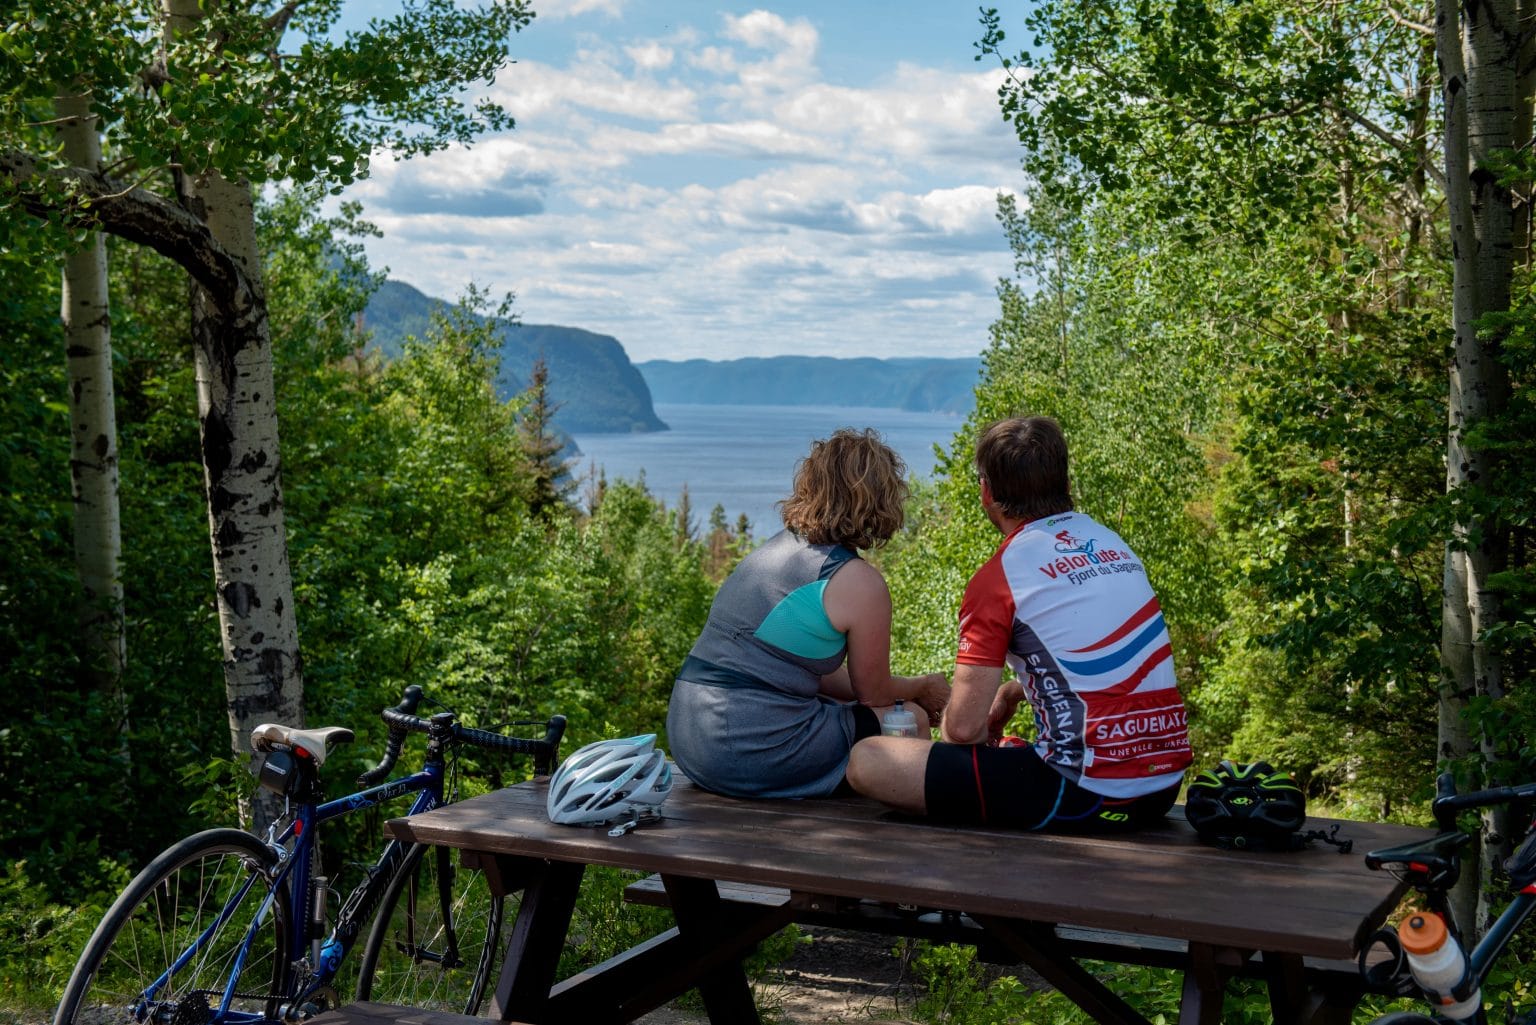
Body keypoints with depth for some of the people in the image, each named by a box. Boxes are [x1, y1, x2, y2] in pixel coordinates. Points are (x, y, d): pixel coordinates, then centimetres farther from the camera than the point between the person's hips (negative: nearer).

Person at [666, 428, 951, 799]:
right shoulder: (860, 582, -11)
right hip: (757, 751, -9)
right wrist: (925, 688, 25)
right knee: (910, 720, 9)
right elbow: (873, 691, 3)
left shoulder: (775, 547, 13)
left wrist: (911, 692, 28)